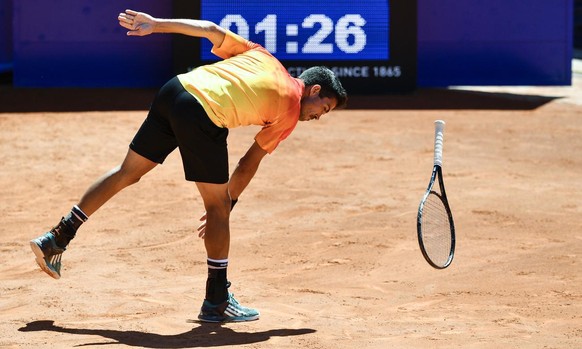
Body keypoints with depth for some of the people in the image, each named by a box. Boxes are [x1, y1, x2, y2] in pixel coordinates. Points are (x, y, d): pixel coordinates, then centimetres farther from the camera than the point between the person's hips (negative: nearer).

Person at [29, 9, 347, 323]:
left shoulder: (261, 54, 24)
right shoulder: (291, 111, 9)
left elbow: (211, 30, 14)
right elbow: (248, 166, 11)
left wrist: (156, 25, 13)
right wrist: (228, 203, 22)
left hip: (175, 89, 7)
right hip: (205, 118, -7)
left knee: (128, 171, 20)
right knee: (218, 207, 8)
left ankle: (56, 239, 25)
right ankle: (217, 302, 14)